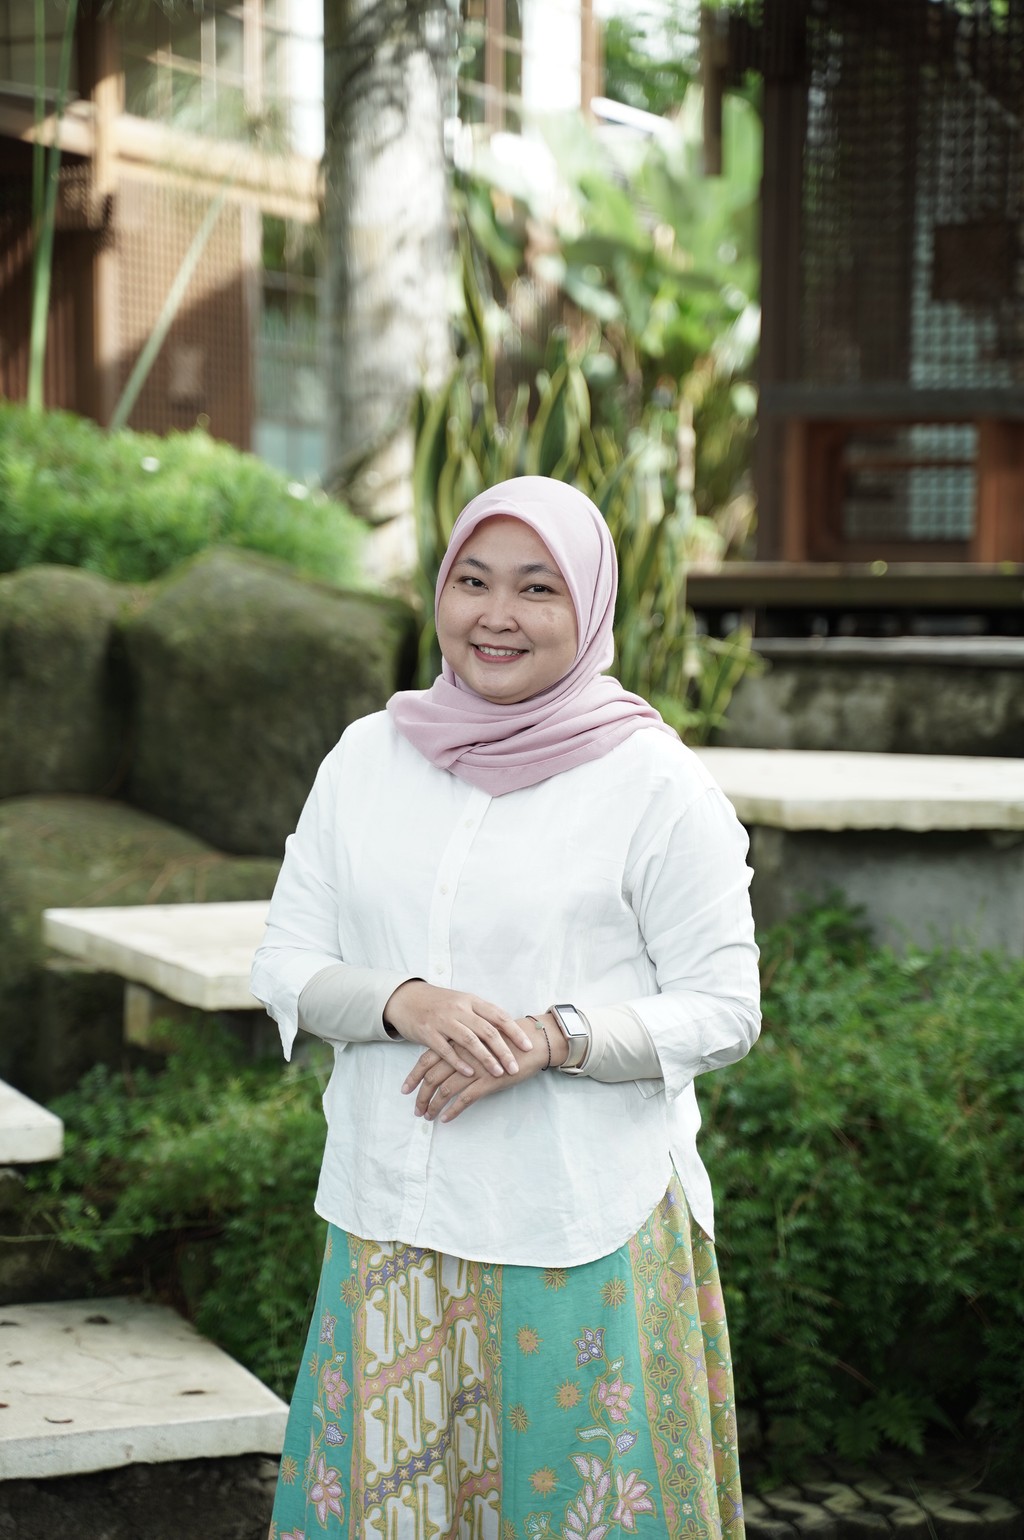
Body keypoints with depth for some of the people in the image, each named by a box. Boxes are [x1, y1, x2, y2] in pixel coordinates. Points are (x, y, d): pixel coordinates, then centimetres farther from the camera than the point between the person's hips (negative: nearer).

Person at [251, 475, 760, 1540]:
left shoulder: (654, 783, -6)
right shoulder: (367, 757, 7)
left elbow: (723, 1010, -5)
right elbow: (283, 962, 6)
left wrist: (551, 1037, -20)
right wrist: (406, 1003, -14)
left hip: (586, 1231, -3)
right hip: (391, 1216, 4)